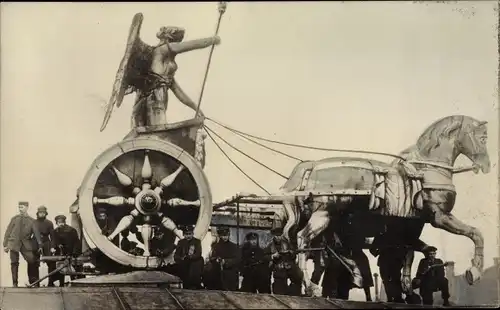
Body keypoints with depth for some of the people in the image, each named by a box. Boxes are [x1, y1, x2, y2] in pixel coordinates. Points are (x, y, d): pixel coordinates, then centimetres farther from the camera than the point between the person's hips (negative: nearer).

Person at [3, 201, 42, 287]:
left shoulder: (31, 221, 5)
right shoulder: (14, 219, 8)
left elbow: (36, 232, -3)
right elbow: (8, 232, 9)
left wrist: (40, 245, -13)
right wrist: (5, 245, 3)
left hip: (26, 244, 0)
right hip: (14, 243, 0)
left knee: (32, 262, -9)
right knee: (14, 263, 0)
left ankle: (33, 282, 3)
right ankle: (15, 283, 6)